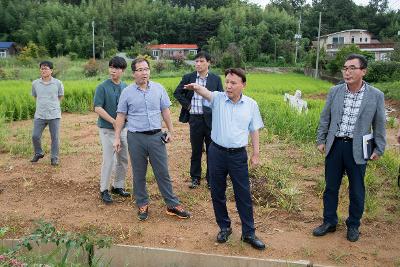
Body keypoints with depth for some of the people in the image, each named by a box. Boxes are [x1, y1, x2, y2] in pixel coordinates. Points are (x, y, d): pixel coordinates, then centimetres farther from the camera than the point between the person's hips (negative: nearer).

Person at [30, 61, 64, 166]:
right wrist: (42, 105, 12)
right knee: (35, 136, 3)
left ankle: (54, 157, 17)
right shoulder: (35, 83, 3)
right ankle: (38, 153, 28)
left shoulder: (58, 83, -3)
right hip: (39, 115, 2)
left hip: (54, 115, -2)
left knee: (55, 137, 3)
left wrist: (53, 105, 10)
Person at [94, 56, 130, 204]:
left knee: (123, 159, 11)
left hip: (123, 128, 5)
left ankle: (118, 186, 27)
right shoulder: (103, 87, -10)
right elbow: (98, 108, -16)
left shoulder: (126, 87, 5)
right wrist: (113, 121, -20)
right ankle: (104, 190, 12)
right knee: (108, 160, -3)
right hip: (107, 129, -5)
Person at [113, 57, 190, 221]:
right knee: (139, 174, 10)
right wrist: (117, 138, 0)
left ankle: (172, 204, 16)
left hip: (156, 136, 1)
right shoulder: (127, 92, 0)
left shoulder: (158, 88, 3)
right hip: (136, 138, -1)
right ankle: (142, 205, 24)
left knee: (163, 172, 6)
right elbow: (121, 116, 3)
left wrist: (170, 131, 7)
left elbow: (165, 111, 9)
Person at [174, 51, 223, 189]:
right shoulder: (188, 78, 3)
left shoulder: (216, 79, 1)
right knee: (196, 150, 11)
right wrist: (187, 104, 1)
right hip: (195, 118, 1)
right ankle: (195, 177, 25)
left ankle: (211, 178, 22)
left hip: (211, 119, -1)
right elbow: (177, 93, 11)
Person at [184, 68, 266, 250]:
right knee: (217, 193, 11)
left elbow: (254, 131, 7)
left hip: (238, 155, -1)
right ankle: (224, 227, 31)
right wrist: (196, 87, -48)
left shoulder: (251, 105, 1)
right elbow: (205, 92, -25)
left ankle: (249, 233, 18)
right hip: (217, 152, 1)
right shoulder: (218, 98, -3)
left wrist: (256, 153, 4)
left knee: (243, 195, 4)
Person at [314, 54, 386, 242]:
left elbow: (379, 125, 2)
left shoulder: (376, 95, -5)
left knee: (356, 190, 11)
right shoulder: (335, 91, 1)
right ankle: (329, 222, 29)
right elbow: (325, 118, 8)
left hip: (357, 148, -2)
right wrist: (321, 140, 7)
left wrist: (379, 149, 2)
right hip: (335, 146, 2)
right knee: (331, 187, 12)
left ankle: (353, 225, 31)